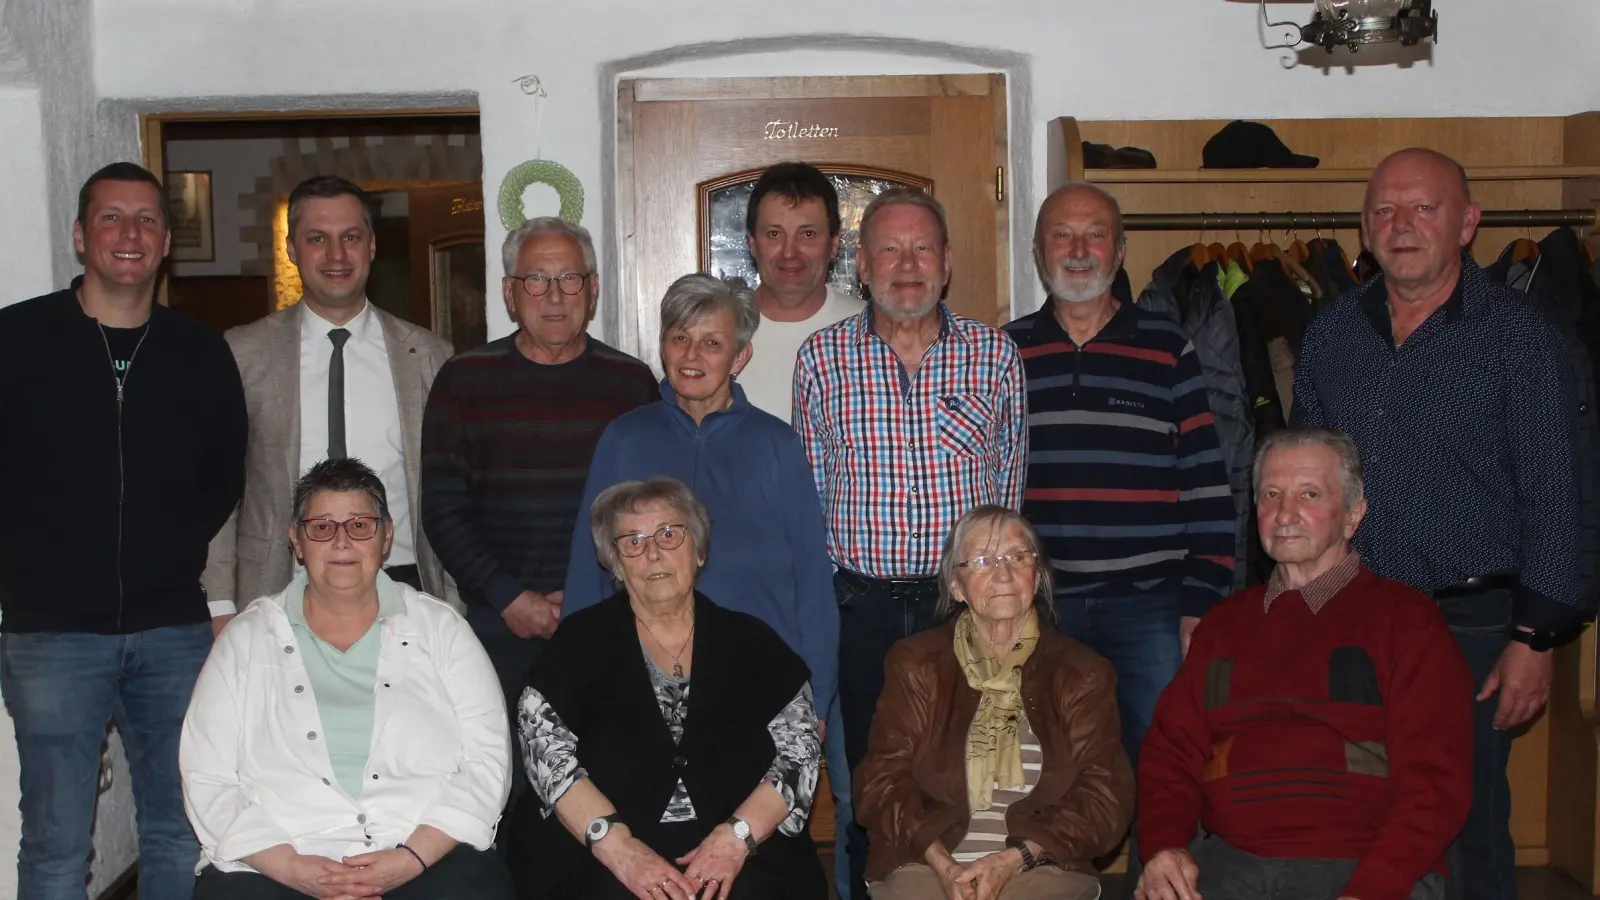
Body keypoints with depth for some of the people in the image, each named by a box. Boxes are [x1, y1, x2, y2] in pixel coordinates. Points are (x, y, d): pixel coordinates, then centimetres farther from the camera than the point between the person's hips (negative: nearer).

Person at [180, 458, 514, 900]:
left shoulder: (440, 629, 11)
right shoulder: (246, 639, 12)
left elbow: (486, 760, 3)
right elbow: (208, 780, 6)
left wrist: (412, 858, -10)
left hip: (431, 855, -1)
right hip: (277, 863, 1)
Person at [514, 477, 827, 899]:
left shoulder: (751, 642, 11)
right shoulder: (581, 640, 8)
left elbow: (800, 750, 4)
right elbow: (545, 745, -3)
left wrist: (738, 836, -13)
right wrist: (617, 845, -17)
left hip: (745, 853, 1)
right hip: (602, 858, -1)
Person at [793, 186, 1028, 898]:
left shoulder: (995, 355, 4)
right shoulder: (821, 358, 4)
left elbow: (1008, 485, 9)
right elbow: (810, 490, 8)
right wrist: (824, 594, 5)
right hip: (861, 605, 0)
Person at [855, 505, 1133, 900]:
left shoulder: (1083, 674, 10)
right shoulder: (915, 664, 10)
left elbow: (1106, 798, 2)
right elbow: (882, 783, 3)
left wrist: (1015, 860, -11)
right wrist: (942, 864, -13)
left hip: (1042, 868, 0)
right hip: (923, 864, 0)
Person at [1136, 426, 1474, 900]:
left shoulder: (1405, 617, 5)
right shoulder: (1225, 622, 19)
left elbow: (1433, 780, -3)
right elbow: (1172, 751, 15)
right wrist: (1164, 845, -5)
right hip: (1230, 859, 3)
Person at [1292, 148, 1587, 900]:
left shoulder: (1516, 335, -4)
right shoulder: (1331, 333, 8)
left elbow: (1551, 497, -5)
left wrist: (1537, 637, -9)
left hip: (1471, 623, -3)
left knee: (1470, 826, 6)